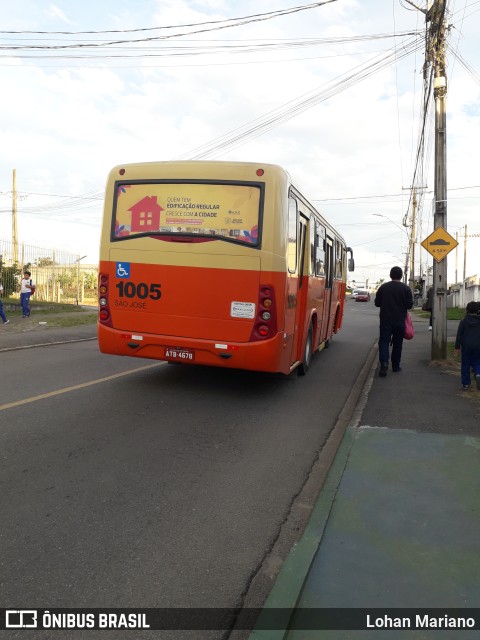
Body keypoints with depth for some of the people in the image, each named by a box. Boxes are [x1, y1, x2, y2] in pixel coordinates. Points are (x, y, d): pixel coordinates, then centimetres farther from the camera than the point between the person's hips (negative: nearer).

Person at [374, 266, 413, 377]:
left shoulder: (383, 287, 0)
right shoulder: (406, 288, -5)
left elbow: (377, 303, 5)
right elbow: (409, 305, -5)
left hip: (385, 319, 0)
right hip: (400, 321, 0)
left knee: (384, 341, -1)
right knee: (397, 343, 11)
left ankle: (384, 362, -23)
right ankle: (395, 366, 18)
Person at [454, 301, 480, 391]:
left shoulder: (463, 321, -4)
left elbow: (459, 335, -4)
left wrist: (457, 347, 1)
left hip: (466, 346, -1)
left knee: (465, 365, 8)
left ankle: (465, 384, 10)